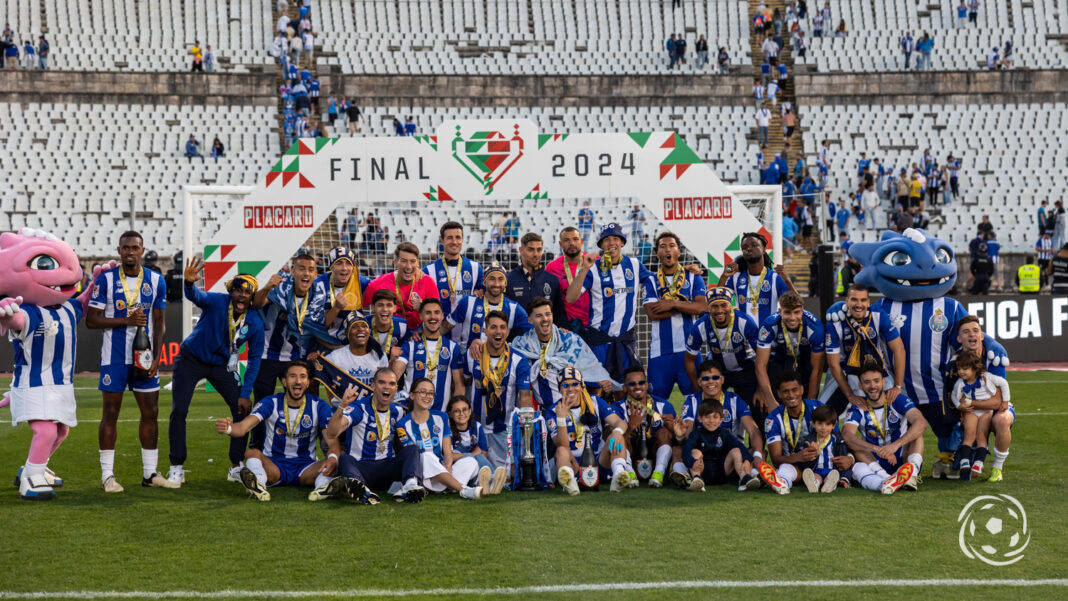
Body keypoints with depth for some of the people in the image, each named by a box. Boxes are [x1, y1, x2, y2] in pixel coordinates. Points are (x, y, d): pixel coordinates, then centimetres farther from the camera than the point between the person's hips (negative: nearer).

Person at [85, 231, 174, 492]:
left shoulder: (156, 281, 4)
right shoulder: (105, 279, -5)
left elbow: (158, 323, 8)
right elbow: (91, 320, -6)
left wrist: (156, 357, -2)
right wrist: (126, 321, -17)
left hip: (145, 357, 3)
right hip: (114, 357, -3)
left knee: (150, 412, 5)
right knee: (111, 413, 1)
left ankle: (150, 473, 14)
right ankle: (107, 475, 7)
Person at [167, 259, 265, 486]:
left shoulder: (255, 322, -16)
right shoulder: (217, 302, -24)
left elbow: (255, 359, -7)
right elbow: (196, 296, -47)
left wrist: (245, 393, -10)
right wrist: (189, 282, -71)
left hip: (222, 365, 3)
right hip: (191, 359, -3)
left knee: (243, 410, -6)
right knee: (179, 411, -11)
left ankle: (236, 466, 9)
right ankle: (176, 468, 2)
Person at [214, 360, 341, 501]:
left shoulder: (319, 406, -1)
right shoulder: (271, 403, -3)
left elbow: (333, 441, -9)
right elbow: (243, 427, -17)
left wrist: (333, 458, -35)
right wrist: (228, 428, -42)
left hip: (305, 468, 0)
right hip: (273, 466, 0)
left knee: (331, 463, -29)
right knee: (252, 453, -30)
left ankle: (323, 486, -61)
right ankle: (258, 483, -60)